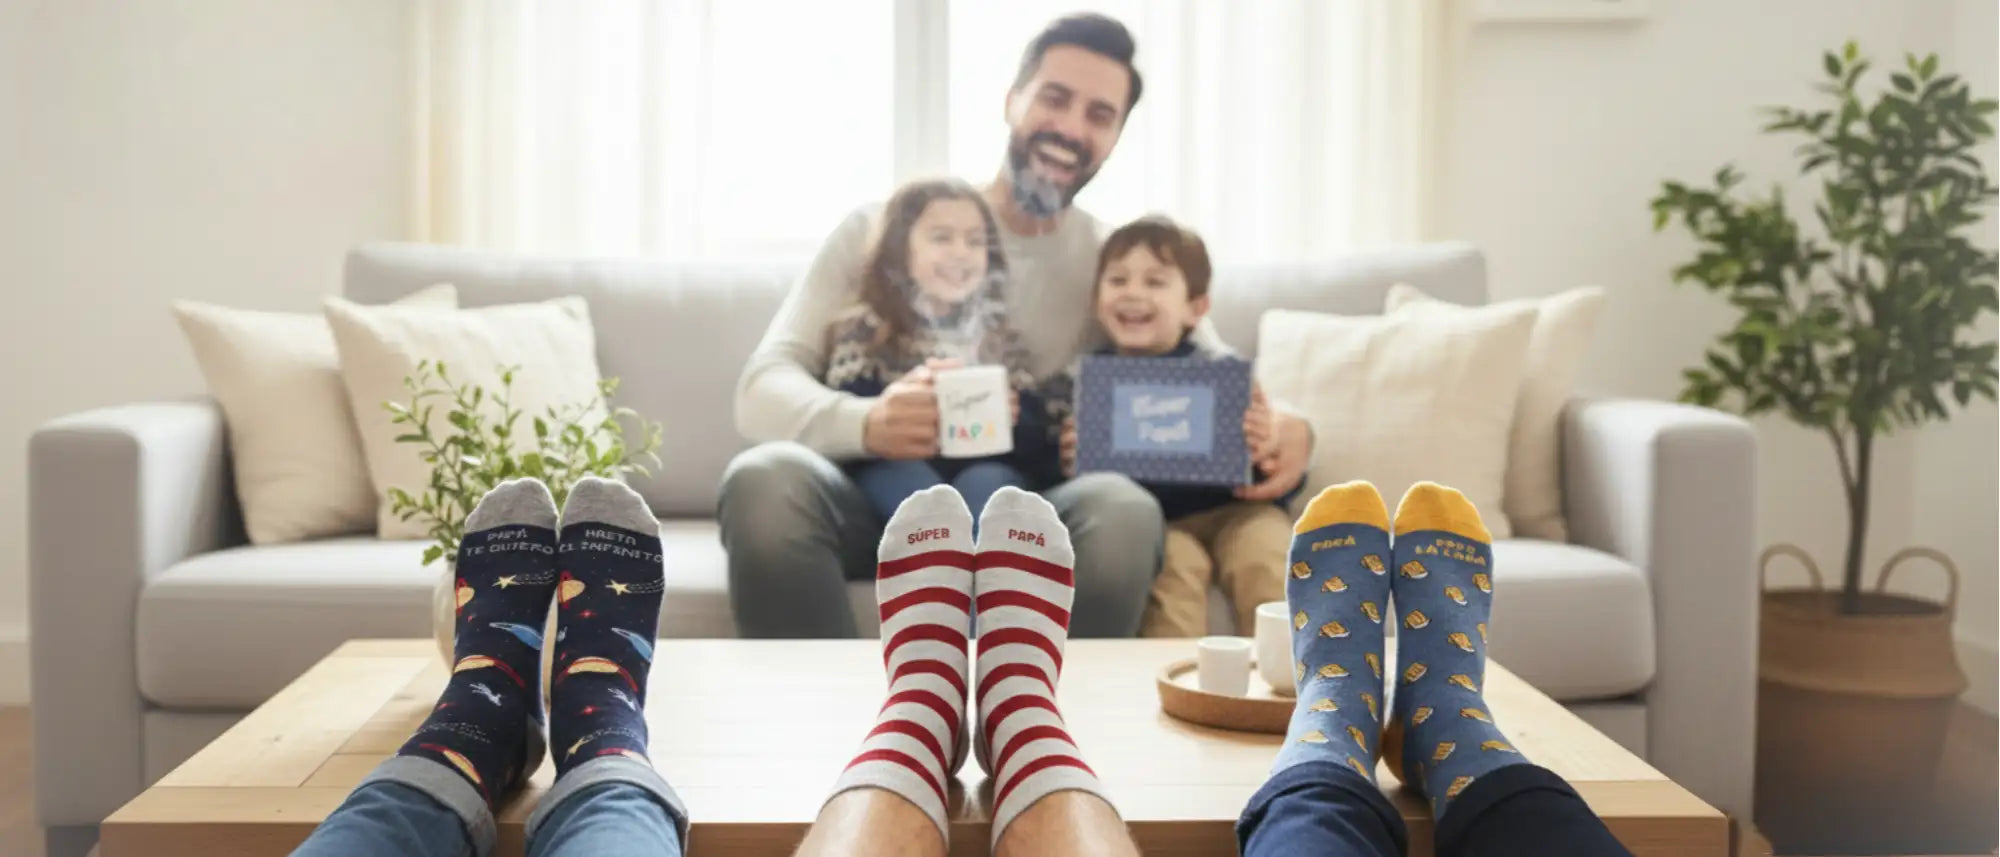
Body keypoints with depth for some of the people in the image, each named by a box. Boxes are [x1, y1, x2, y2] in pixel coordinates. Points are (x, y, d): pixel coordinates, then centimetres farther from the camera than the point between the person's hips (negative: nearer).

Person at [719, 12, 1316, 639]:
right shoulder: (881, 230, 5)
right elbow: (763, 388, -4)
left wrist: (1282, 428, -22)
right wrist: (863, 423, -29)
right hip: (881, 503, -1)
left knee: (1123, 510, -33)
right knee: (767, 479, -34)